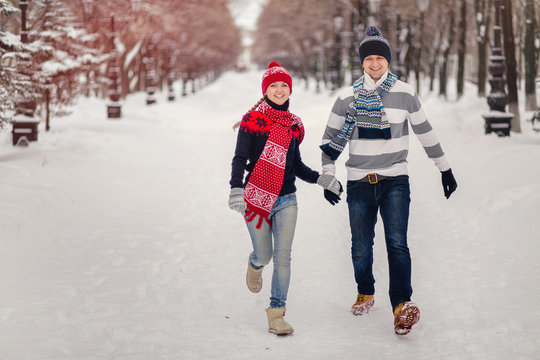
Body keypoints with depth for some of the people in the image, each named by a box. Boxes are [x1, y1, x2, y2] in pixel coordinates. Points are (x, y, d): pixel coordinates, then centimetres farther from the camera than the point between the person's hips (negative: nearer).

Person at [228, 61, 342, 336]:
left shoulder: (294, 125, 11)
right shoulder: (252, 120, -3)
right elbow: (240, 158, -8)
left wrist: (321, 179, 8)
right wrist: (236, 188, -23)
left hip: (286, 200, 3)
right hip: (256, 198, -3)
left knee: (282, 256, -8)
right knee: (264, 256, 4)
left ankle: (276, 314, -2)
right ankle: (254, 265, 42)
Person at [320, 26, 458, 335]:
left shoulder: (404, 93, 2)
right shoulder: (348, 97, 4)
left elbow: (425, 132, 11)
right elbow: (331, 137, 12)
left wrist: (445, 169, 14)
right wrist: (328, 176, 4)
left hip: (395, 181, -1)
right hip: (359, 182, 2)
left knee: (397, 243, -17)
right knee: (361, 247, 7)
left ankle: (402, 305, -23)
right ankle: (365, 293, 32)